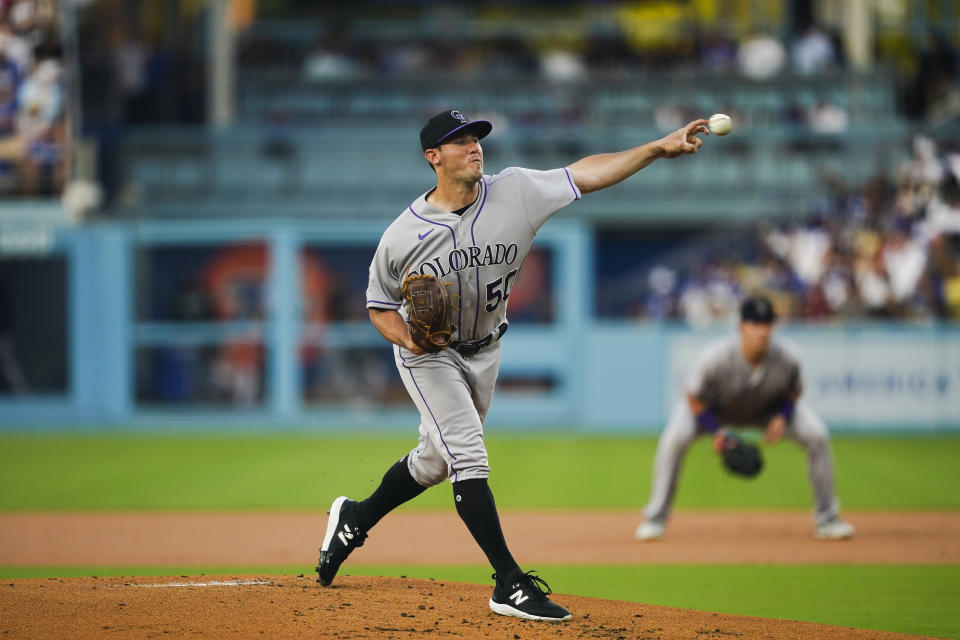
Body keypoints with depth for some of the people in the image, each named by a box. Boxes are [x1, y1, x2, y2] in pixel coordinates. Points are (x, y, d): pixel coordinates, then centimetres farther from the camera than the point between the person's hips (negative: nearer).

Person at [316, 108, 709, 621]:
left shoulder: (514, 193, -16)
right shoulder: (401, 236, -19)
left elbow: (586, 174, -21)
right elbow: (380, 307, -6)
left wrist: (661, 147, -30)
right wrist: (406, 337, -28)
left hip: (485, 349, 5)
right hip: (427, 353, -4)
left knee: (437, 460, 17)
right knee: (468, 455, -17)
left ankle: (356, 519, 41)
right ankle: (510, 584, -19)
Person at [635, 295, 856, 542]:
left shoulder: (786, 359, -29)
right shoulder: (715, 358, -37)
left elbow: (793, 392, -7)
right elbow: (694, 399, -21)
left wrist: (782, 417, -25)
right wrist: (717, 431, -31)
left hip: (769, 409, 2)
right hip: (714, 408, -2)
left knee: (817, 435, -15)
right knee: (674, 438, -29)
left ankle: (827, 519, 0)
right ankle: (656, 519, -12)